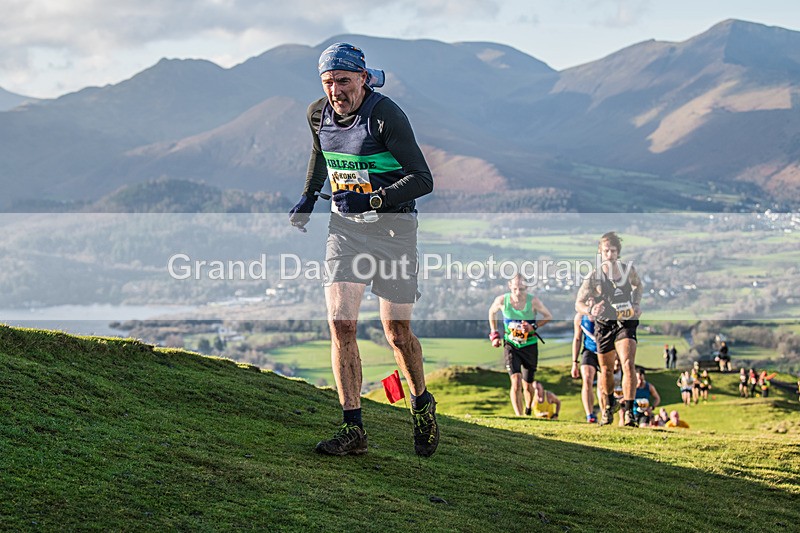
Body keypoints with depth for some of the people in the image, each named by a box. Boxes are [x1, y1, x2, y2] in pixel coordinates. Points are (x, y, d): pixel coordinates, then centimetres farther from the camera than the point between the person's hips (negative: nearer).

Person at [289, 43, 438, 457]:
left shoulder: (386, 115, -19)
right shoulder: (319, 114, -1)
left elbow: (423, 179, -21)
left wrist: (376, 199, -34)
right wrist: (308, 196, 16)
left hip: (392, 227, -4)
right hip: (345, 227, 4)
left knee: (396, 331, 2)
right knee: (341, 324, -10)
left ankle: (422, 404, 30)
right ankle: (352, 429, -5)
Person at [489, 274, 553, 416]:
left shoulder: (533, 301, -17)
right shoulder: (502, 300, -13)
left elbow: (548, 316, -2)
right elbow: (492, 312, 9)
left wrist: (533, 327, -17)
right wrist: (494, 335, 6)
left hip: (530, 346, 1)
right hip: (511, 345, 0)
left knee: (528, 385, 11)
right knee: (516, 381, -19)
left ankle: (527, 412, 39)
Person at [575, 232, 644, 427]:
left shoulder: (629, 270, 0)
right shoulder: (594, 276, -8)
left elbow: (638, 285, 23)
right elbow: (578, 304, -7)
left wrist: (636, 304, 7)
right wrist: (590, 310, -28)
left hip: (626, 323, 0)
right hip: (605, 325, 0)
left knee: (628, 364, -19)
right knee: (606, 369, 13)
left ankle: (629, 411, -19)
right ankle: (609, 406, 39)